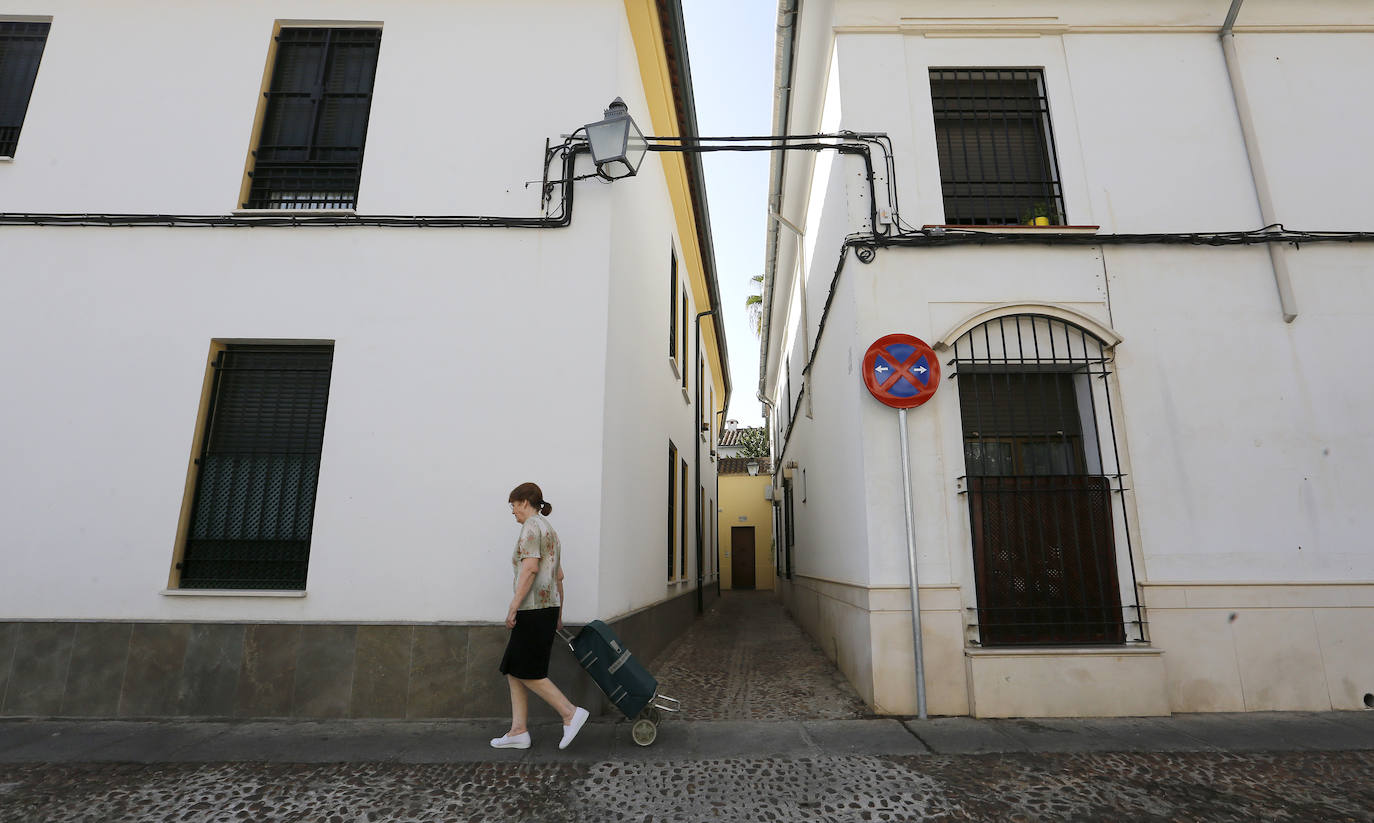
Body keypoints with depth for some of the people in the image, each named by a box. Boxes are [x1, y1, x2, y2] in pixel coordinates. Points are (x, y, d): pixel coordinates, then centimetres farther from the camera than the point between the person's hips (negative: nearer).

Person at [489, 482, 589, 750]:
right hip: (548, 607, 10)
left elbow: (530, 568, -21)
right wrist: (558, 613, 24)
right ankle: (518, 732, 16)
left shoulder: (532, 526, -9)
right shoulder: (550, 529, 20)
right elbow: (559, 576, 21)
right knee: (513, 670, 13)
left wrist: (513, 606, -19)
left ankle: (570, 713, -1)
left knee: (525, 672, -2)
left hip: (534, 608, -10)